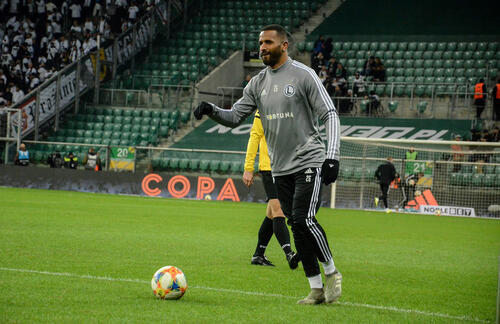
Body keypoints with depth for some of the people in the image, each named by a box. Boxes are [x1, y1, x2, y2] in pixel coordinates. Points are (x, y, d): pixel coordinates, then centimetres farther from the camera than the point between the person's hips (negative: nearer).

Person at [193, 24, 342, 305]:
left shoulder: (303, 75, -7)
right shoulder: (258, 83, 11)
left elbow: (330, 115, -8)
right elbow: (235, 117, 12)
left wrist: (333, 157, -18)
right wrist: (211, 110, -9)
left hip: (309, 162, -6)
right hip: (281, 168, 6)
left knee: (304, 219, -19)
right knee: (297, 228, 4)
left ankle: (331, 272, 2)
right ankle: (317, 289, 9)